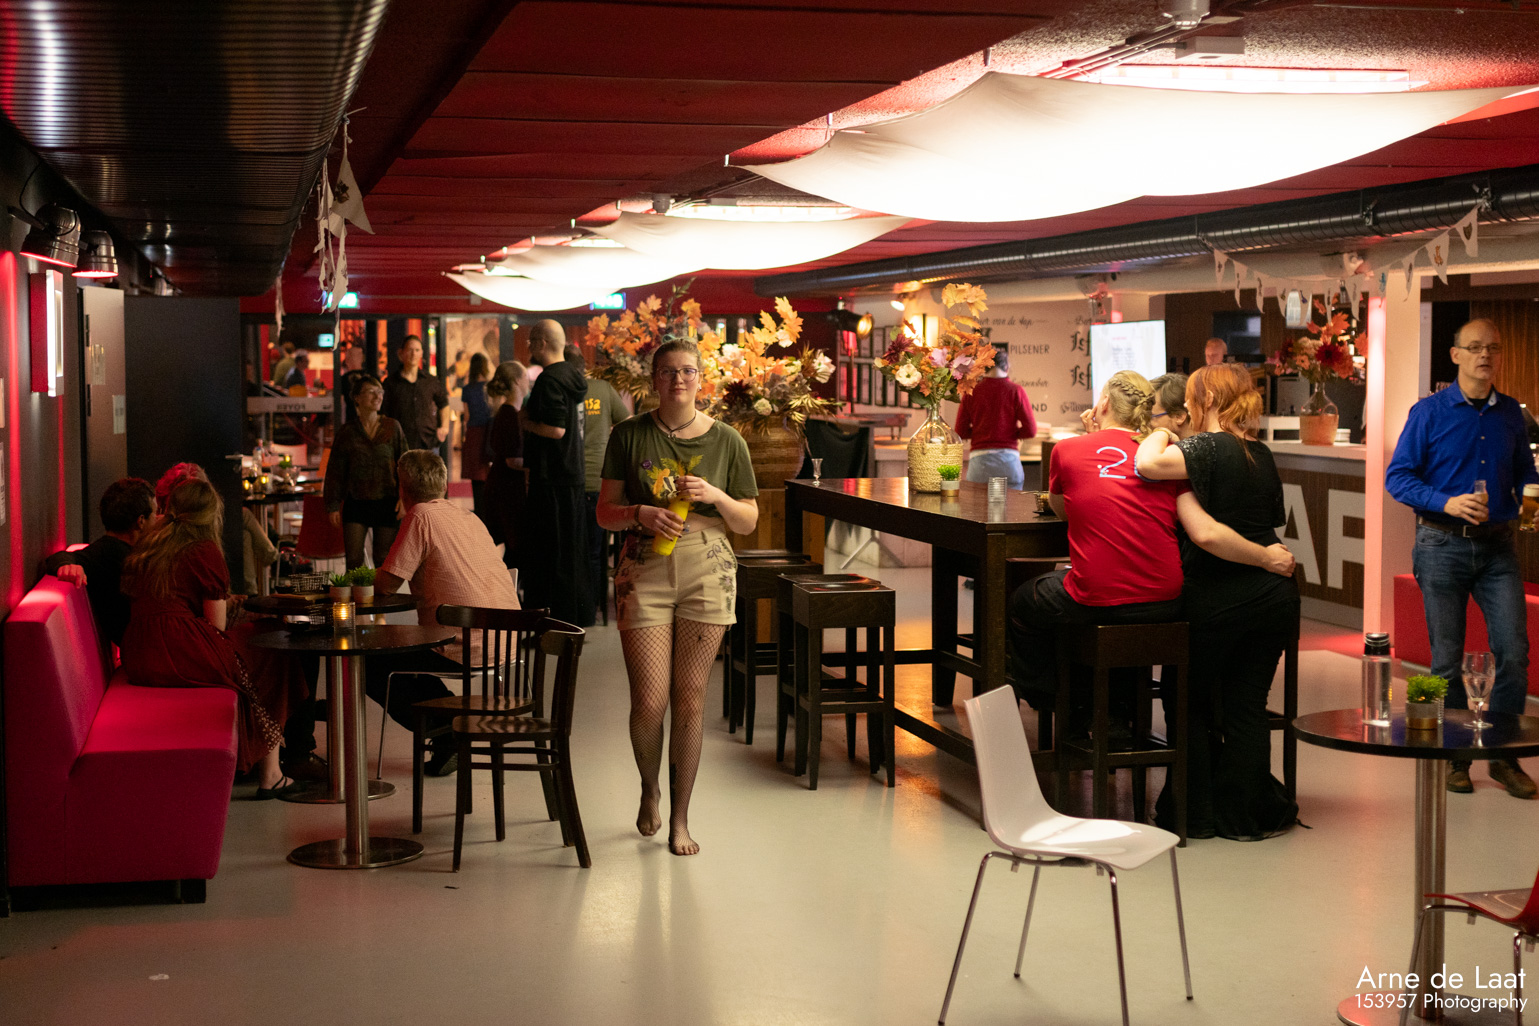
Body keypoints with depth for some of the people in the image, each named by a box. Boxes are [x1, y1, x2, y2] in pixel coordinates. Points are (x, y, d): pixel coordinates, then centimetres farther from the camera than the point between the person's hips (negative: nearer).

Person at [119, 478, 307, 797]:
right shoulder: (205, 551, -7)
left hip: (138, 662, 7)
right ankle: (269, 774, 17)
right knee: (271, 662, 13)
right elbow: (217, 623, -4)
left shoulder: (148, 546, 15)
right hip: (181, 658, -7)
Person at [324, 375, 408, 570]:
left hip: (386, 502, 0)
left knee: (383, 561, 5)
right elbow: (335, 471, 6)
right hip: (356, 503, 0)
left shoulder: (393, 428, 2)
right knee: (353, 561, -6)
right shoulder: (346, 432, 2)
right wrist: (332, 506, 2)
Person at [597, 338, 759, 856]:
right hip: (644, 573, -1)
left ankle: (680, 818, 16)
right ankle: (649, 788, 26)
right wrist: (641, 513, -15)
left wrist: (716, 497, -12)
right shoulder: (629, 436, 3)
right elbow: (604, 512, 4)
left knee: (690, 697, 3)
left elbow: (749, 521, 7)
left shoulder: (726, 441, 4)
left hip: (706, 574, 1)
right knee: (650, 701, -6)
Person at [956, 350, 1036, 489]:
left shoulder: (971, 391, 4)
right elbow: (1030, 430, -2)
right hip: (1009, 456, -1)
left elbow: (961, 432, 6)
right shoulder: (1016, 390, 0)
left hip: (979, 459, 1)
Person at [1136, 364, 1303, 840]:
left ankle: (1195, 810, 17)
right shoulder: (1261, 454, 9)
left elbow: (1148, 464, -29)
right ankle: (1246, 811, 17)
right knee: (1248, 704, 13)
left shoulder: (1208, 448, -14)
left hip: (1217, 598, -6)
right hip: (1273, 593, 6)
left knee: (1190, 704, 11)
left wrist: (1161, 434, -9)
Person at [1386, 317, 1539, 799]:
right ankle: (1455, 757, 16)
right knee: (1447, 659, 3)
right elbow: (1397, 477, -5)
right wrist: (1447, 503, -19)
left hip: (1497, 547, 3)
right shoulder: (1429, 412, -1)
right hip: (1444, 546, -2)